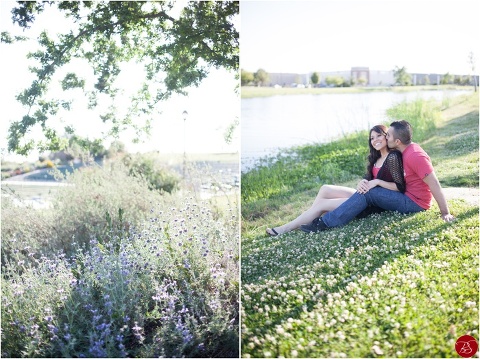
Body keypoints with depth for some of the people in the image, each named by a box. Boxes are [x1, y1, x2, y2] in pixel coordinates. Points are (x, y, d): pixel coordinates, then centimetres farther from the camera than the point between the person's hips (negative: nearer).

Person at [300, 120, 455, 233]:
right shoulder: (407, 150, 8)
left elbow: (434, 184, -25)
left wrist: (445, 213, -25)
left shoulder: (415, 156, -23)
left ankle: (325, 223, -17)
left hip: (414, 202, -10)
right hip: (408, 196, 10)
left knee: (367, 193, -17)